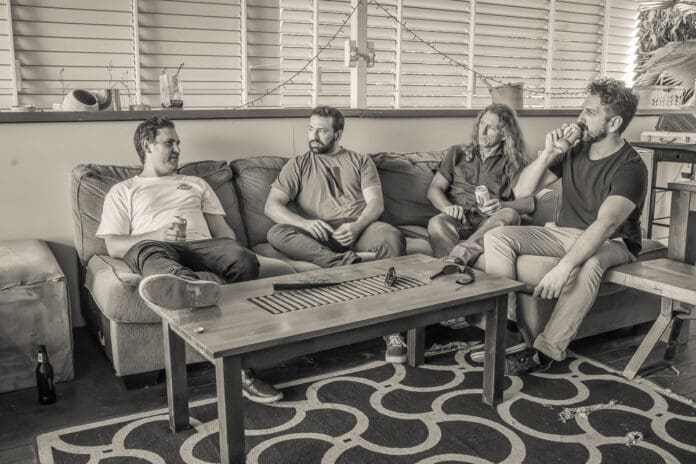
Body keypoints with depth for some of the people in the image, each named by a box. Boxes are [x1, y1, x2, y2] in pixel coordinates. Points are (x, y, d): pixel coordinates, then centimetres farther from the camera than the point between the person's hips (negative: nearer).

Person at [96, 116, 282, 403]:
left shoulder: (196, 184, 34)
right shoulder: (123, 191, 25)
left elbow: (222, 230, 24)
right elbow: (113, 246, 10)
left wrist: (233, 252, -2)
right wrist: (159, 235, -10)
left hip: (201, 245, 2)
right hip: (158, 248, -2)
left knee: (244, 260, -32)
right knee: (147, 250, -40)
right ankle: (187, 284, -77)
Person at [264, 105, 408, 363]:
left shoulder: (360, 161, 21)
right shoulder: (298, 165, 19)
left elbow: (376, 203, 7)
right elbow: (272, 205, 5)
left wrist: (356, 226, -17)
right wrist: (305, 223, -16)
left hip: (360, 227, 0)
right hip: (320, 235, 0)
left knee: (391, 236, -34)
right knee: (277, 233, -28)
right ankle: (346, 262, -40)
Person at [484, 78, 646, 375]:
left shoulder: (630, 168, -18)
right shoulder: (574, 151, 1)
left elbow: (605, 224, -34)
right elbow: (521, 191, 2)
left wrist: (564, 266, -46)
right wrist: (547, 154, -14)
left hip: (612, 243, -6)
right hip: (563, 233, 6)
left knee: (588, 263, -42)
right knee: (496, 237, -14)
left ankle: (547, 350, -32)